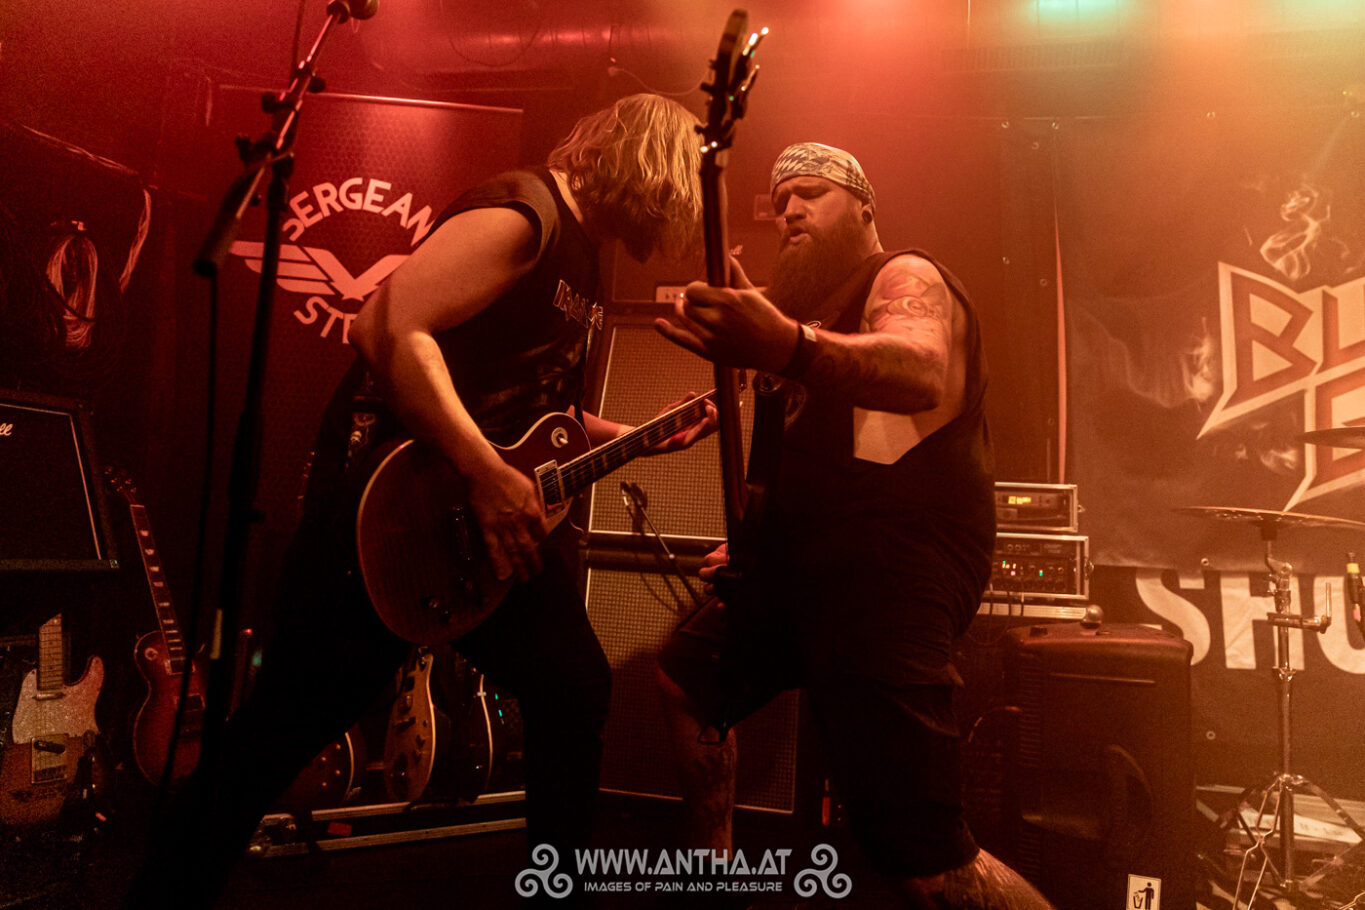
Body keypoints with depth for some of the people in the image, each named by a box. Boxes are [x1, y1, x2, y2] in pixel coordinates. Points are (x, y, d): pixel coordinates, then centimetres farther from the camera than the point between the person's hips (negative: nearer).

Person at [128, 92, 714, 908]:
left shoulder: (583, 256, 17)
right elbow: (390, 326, -26)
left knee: (578, 693, 8)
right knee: (292, 721, 0)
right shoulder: (525, 213, -13)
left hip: (498, 514, 10)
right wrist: (488, 474, -28)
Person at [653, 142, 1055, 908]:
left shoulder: (906, 277, -5)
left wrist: (789, 348, -49)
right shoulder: (824, 306, 25)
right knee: (687, 672, 22)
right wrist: (759, 546, 30)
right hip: (808, 569, 10)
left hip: (890, 573, -10)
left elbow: (921, 373, -31)